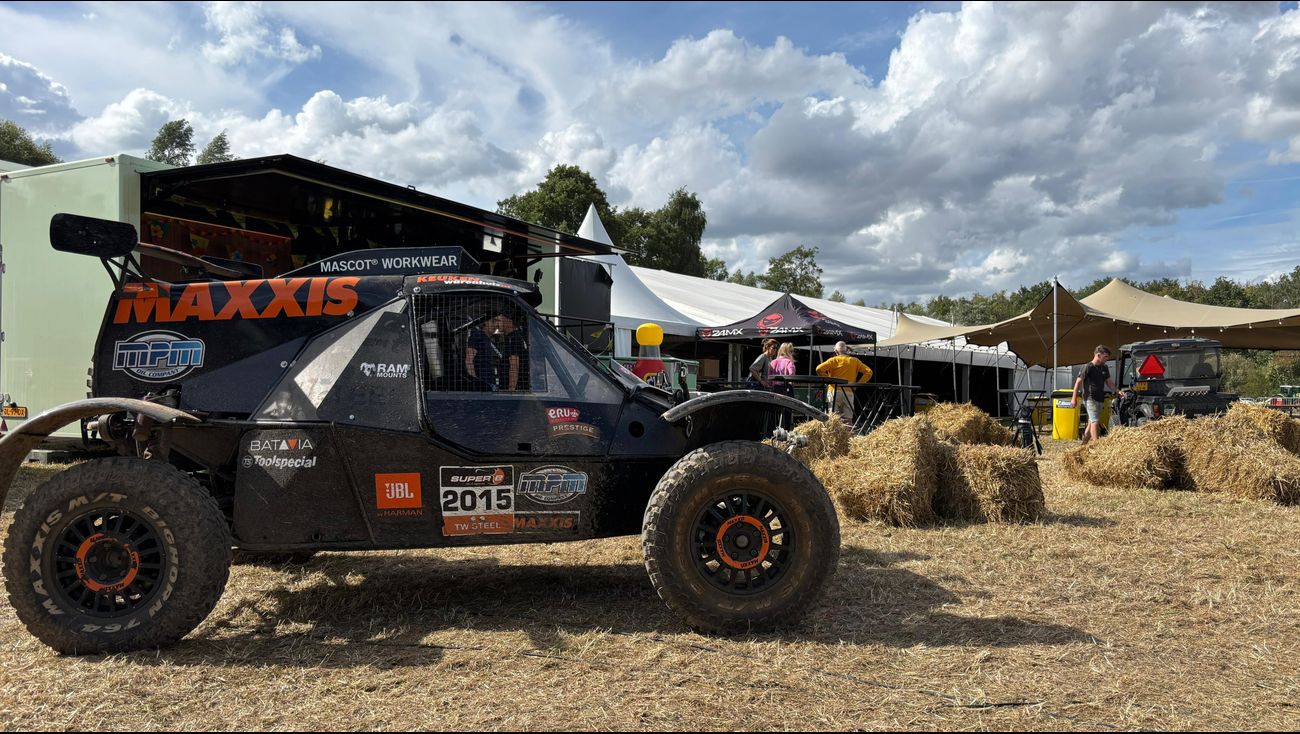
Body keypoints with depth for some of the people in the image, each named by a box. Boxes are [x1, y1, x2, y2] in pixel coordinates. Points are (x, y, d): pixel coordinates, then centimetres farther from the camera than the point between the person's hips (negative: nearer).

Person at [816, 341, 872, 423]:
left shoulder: (834, 360, 1)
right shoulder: (855, 361, 11)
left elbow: (819, 369, -10)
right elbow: (868, 372, 9)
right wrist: (858, 384, 7)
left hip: (835, 391, -3)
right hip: (849, 392, 3)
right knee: (848, 419, 5)